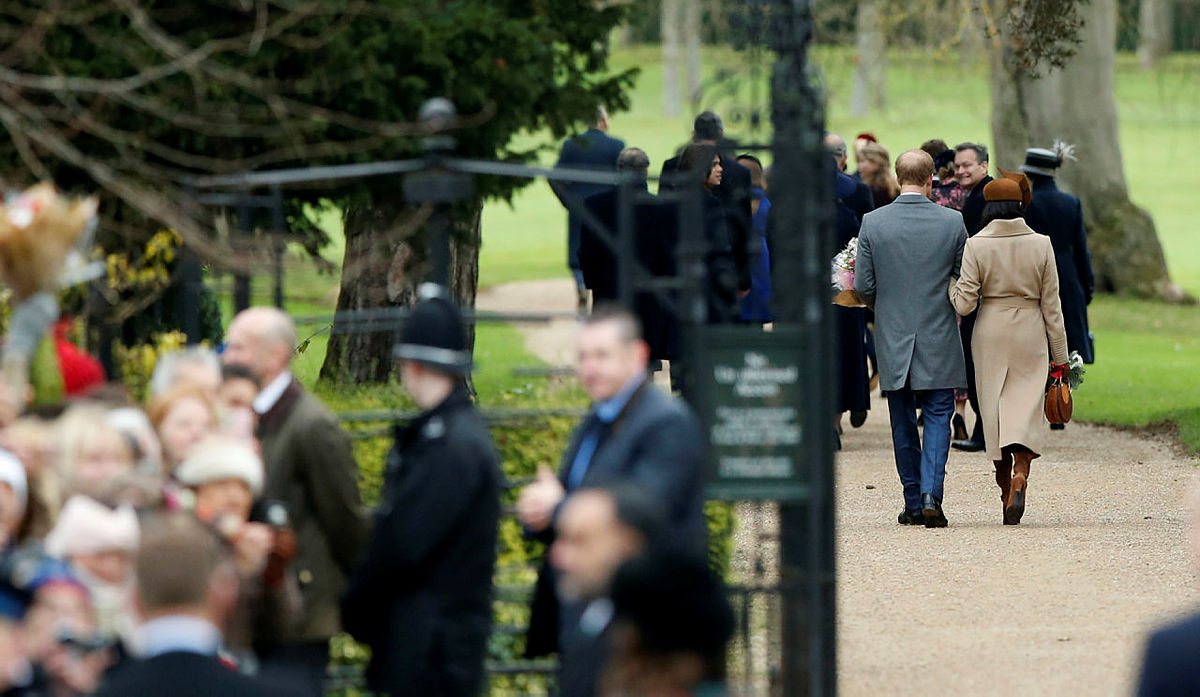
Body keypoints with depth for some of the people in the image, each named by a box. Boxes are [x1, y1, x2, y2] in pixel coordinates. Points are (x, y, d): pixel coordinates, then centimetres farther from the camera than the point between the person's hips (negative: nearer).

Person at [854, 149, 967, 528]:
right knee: (937, 416, 4)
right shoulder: (952, 222, -7)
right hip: (939, 340, -1)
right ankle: (930, 494, -13)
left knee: (903, 423, 11)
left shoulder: (873, 223, -6)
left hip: (893, 339, 1)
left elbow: (863, 285, -3)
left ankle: (913, 503, 14)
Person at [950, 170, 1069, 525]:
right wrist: (1060, 355, 6)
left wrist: (950, 284, 10)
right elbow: (1051, 305, 0)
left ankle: (1005, 480, 17)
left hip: (991, 335, 0)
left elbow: (964, 304, -11)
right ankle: (1020, 474, -24)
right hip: (1030, 335, 0)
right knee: (1025, 407, -1)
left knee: (994, 411, 11)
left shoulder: (976, 246, -7)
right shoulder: (1041, 245, -3)